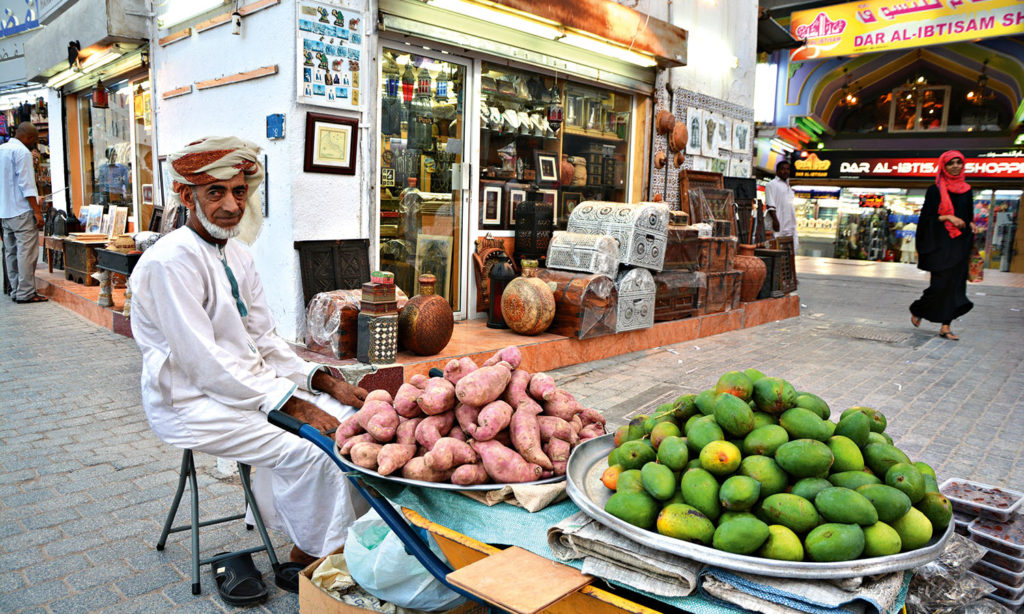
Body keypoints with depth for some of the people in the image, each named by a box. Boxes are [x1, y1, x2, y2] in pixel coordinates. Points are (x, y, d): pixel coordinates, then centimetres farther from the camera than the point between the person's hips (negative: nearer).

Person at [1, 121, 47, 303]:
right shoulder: (22, 152, -10)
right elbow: (26, 184, -16)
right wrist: (37, 211, -16)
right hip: (22, 211, -9)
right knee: (27, 252, -7)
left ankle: (16, 291, 15)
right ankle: (26, 293, -8)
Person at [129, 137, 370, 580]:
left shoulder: (236, 257, 10)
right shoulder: (169, 262, -18)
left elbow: (264, 340, 10)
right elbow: (204, 362, -23)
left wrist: (326, 383, -5)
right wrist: (293, 405, -24)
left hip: (250, 384, 8)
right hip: (191, 401, -8)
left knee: (349, 419, -6)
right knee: (310, 452, -24)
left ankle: (353, 542, 6)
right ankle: (308, 560, -1)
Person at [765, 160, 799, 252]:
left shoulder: (788, 186, 23)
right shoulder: (772, 184, -2)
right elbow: (770, 205, -11)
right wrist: (775, 220, -21)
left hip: (790, 226, 8)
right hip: (779, 224, -8)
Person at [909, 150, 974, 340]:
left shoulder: (966, 191, 13)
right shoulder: (935, 190, -2)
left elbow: (969, 219, 18)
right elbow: (926, 217, -5)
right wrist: (947, 217, -18)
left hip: (959, 244, 5)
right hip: (940, 244, -5)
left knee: (955, 284, 1)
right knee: (941, 283, -9)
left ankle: (945, 327, 5)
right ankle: (917, 310, 18)